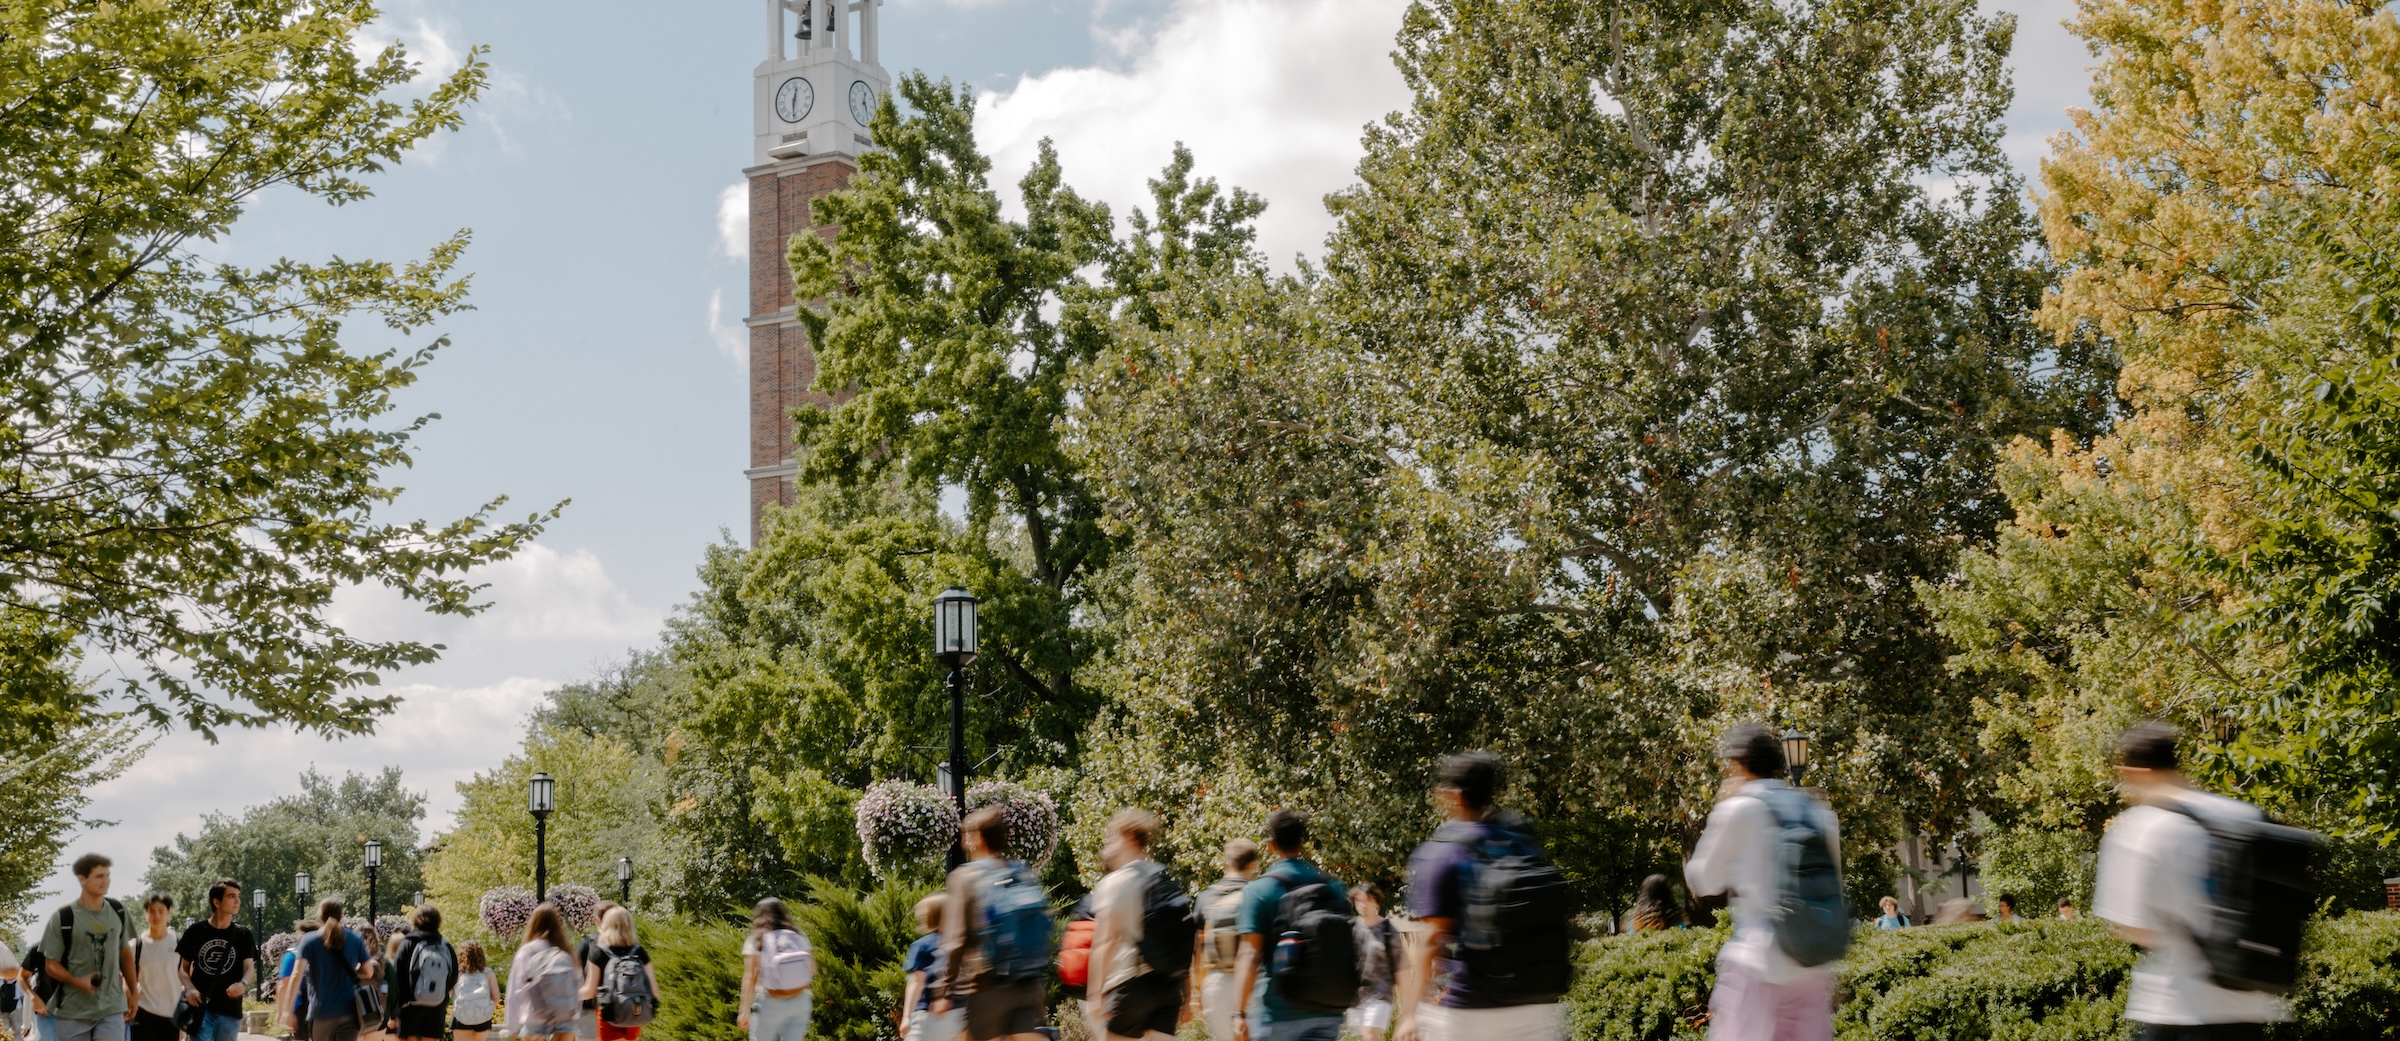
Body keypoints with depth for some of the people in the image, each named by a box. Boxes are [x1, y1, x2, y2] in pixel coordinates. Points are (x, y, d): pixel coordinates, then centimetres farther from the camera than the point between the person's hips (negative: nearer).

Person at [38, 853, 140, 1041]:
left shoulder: (118, 911, 5)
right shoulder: (62, 918, -7)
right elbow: (50, 964, -4)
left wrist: (133, 993, 15)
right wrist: (77, 981, -21)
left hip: (112, 1008, 2)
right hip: (72, 1011, -2)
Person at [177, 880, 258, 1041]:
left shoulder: (243, 935, 5)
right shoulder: (196, 931, 3)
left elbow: (249, 967, -4)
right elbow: (183, 968, 10)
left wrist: (243, 984, -27)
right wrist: (189, 988, -11)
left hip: (230, 1009, 2)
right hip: (201, 1006, -1)